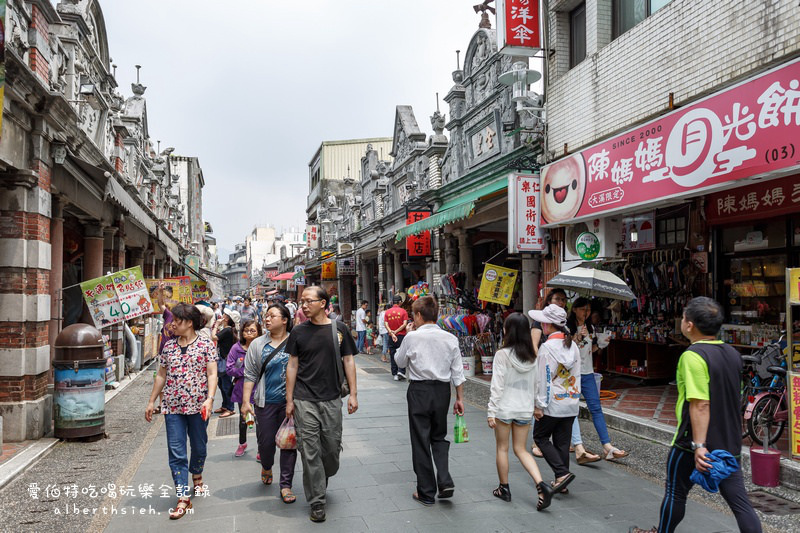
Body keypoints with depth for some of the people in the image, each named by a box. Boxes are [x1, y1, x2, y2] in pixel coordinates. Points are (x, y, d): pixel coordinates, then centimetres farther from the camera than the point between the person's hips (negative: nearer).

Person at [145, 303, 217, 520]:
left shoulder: (206, 344, -5)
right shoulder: (169, 346, 7)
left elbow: (212, 374, -9)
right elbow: (161, 375, 14)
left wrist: (209, 399, -20)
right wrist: (152, 401, 13)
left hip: (197, 406, -2)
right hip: (173, 407, 3)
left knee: (199, 446, 14)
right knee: (176, 452, -2)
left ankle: (196, 475, 44)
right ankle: (183, 498, 2)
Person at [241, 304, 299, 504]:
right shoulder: (258, 345, 4)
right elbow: (250, 375, 4)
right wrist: (246, 401, -2)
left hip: (291, 401, -1)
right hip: (266, 402, 1)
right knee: (266, 441, 8)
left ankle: (286, 485, 15)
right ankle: (266, 467, 41)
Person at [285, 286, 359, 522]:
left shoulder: (339, 329, 0)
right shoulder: (298, 331, 1)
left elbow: (348, 361, 4)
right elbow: (292, 365, 4)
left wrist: (353, 394, -2)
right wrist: (289, 400, 2)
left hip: (332, 399, 1)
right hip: (305, 401, -1)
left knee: (332, 448, 9)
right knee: (310, 452, 1)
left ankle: (323, 480, 38)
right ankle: (317, 502, 13)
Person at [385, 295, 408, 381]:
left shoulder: (387, 312, 4)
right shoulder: (403, 311, -4)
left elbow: (386, 325, -6)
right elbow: (404, 324, -12)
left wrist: (392, 333, -13)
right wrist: (396, 332, -8)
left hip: (391, 337, 3)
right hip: (401, 335, -3)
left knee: (393, 355, 8)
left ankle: (395, 374, 10)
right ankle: (401, 371, -7)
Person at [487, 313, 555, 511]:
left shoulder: (502, 355, -15)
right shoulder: (532, 357, 1)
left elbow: (497, 386, -15)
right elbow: (535, 385, 6)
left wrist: (491, 411, -12)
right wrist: (534, 406, 18)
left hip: (504, 408, -5)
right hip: (525, 410, 5)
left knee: (502, 448, 13)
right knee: (521, 450, 14)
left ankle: (504, 489, 24)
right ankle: (542, 485, -2)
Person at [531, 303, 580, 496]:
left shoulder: (547, 347, -17)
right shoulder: (573, 345, 5)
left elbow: (543, 378, -16)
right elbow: (577, 374, 12)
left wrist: (539, 405, -10)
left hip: (552, 403, -7)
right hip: (571, 403, 7)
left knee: (540, 437, 9)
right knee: (562, 442, 14)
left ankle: (562, 473, -3)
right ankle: (561, 482, 20)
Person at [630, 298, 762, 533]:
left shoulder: (693, 356, -20)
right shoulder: (732, 353, 6)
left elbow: (700, 405, -26)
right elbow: (734, 397, 17)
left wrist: (698, 445, -27)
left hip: (693, 444, -7)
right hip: (730, 444, 7)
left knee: (675, 493, 13)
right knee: (739, 501, 9)